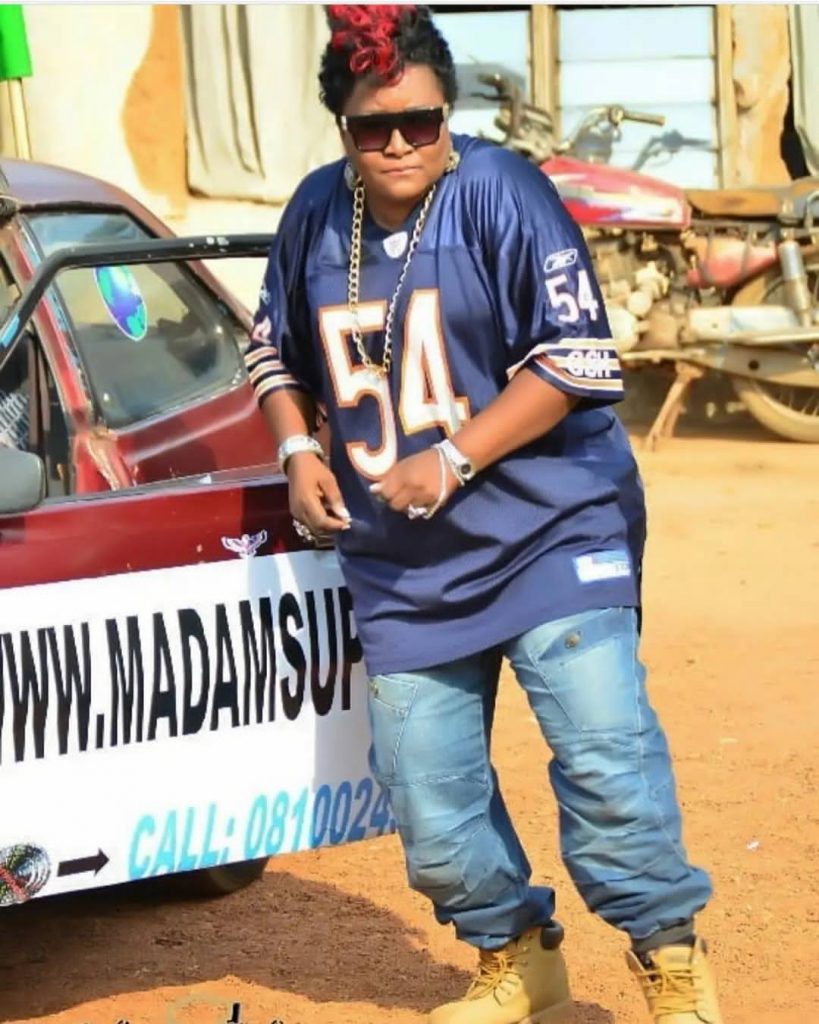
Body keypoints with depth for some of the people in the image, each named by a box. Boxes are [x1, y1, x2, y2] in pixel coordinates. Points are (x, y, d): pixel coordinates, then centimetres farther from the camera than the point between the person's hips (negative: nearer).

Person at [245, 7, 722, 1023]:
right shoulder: (315, 213, 5)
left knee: (603, 751, -17)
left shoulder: (500, 194, -12)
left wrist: (452, 458, -19)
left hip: (552, 531, -5)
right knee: (430, 812, 5)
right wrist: (298, 450, 2)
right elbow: (276, 353, 20)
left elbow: (577, 360, -15)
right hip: (400, 565, 5)